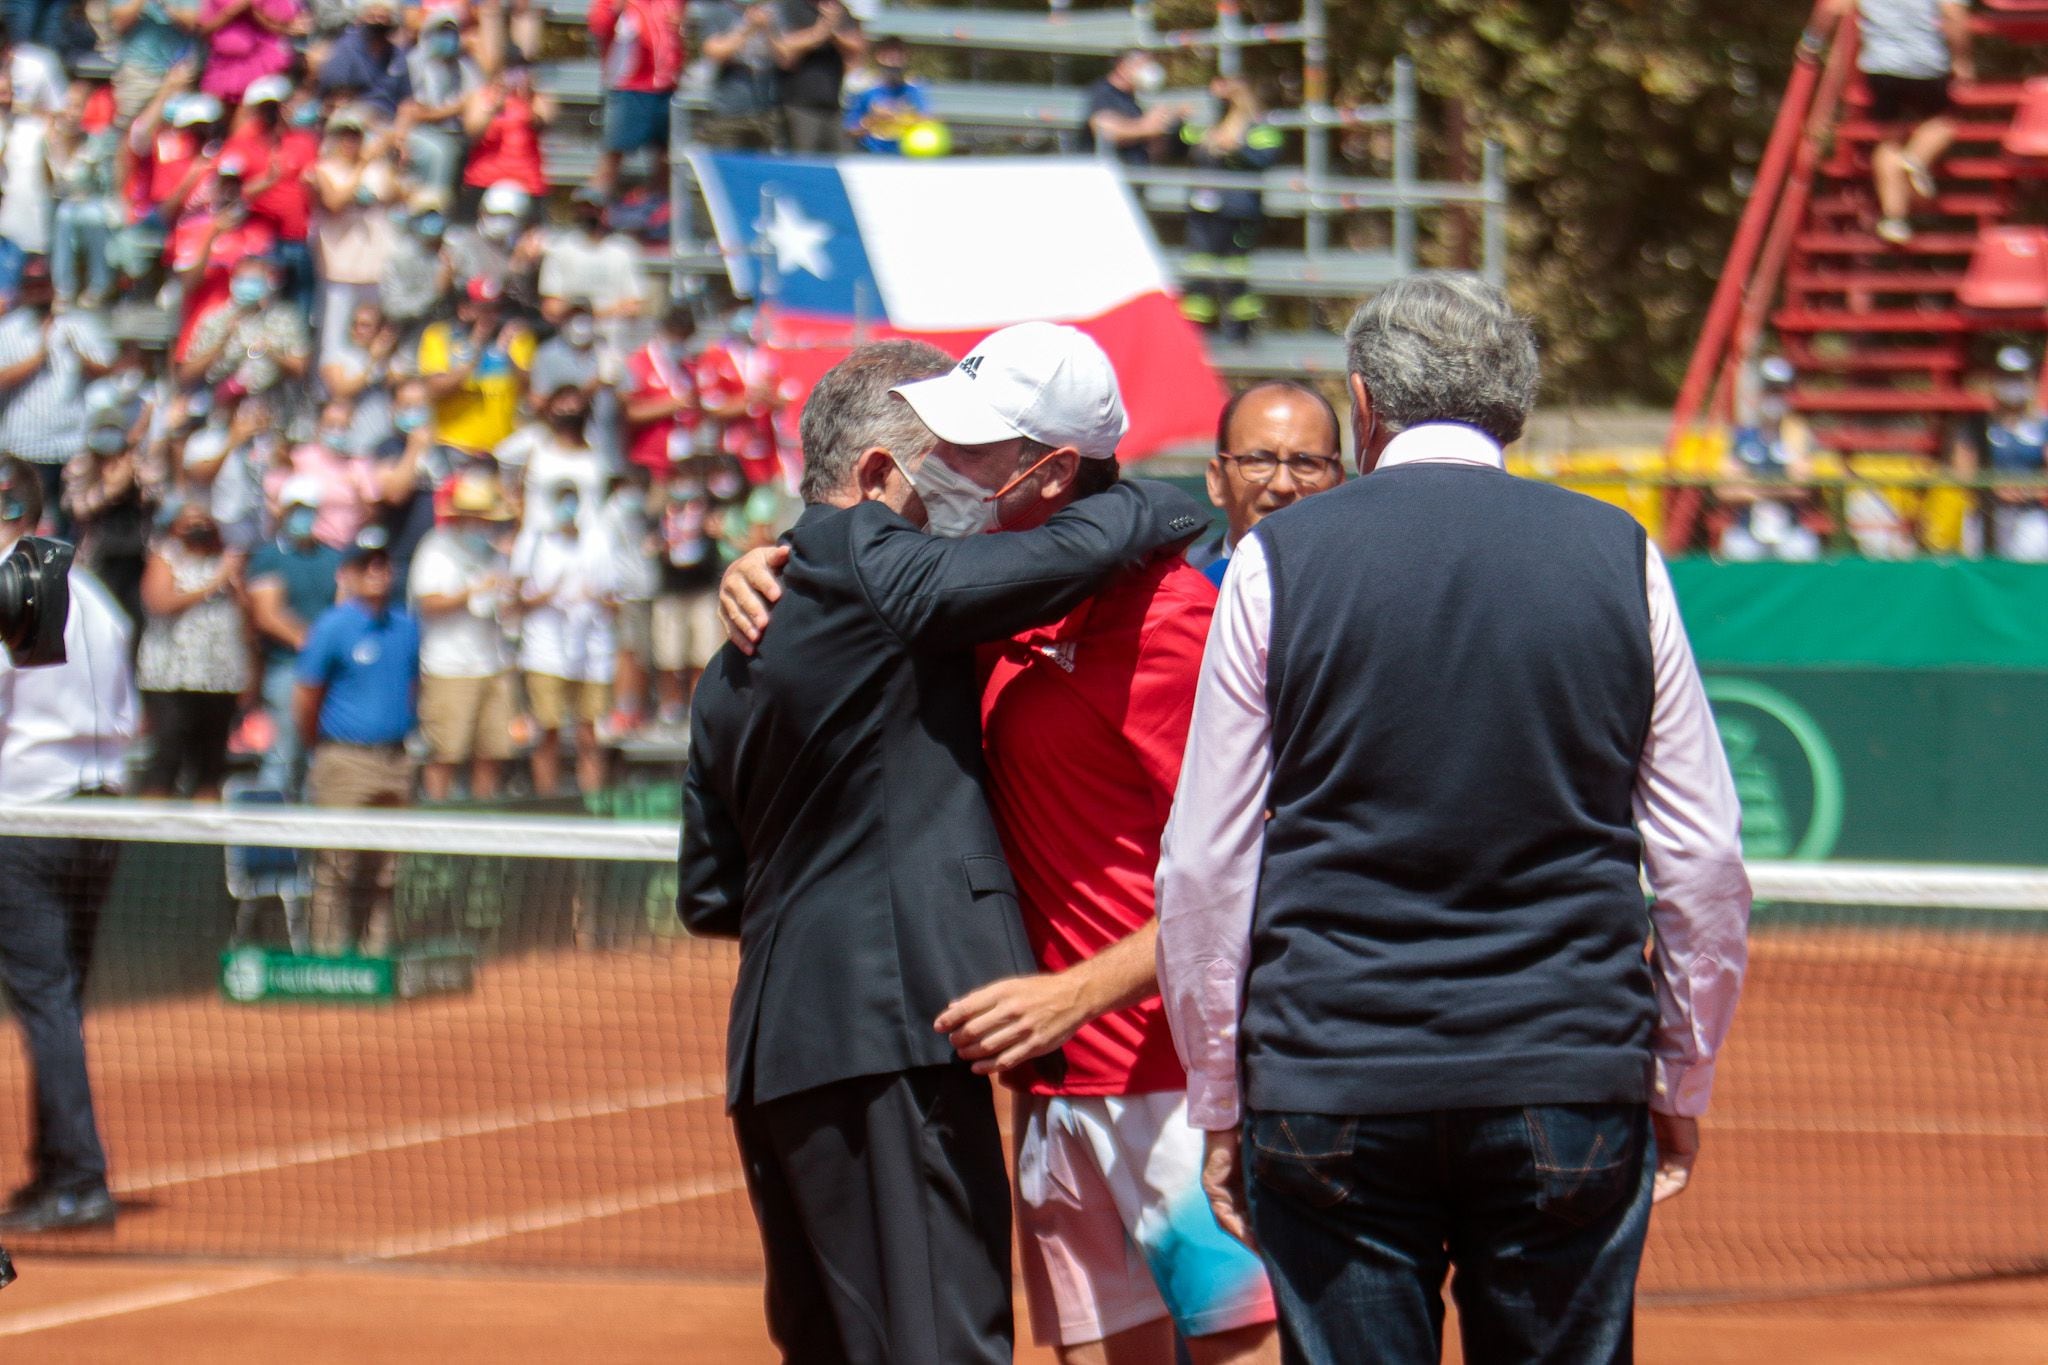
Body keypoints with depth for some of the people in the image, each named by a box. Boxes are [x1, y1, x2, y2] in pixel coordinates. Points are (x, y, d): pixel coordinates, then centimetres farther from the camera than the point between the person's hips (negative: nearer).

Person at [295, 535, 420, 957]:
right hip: (345, 760, -5)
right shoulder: (333, 629, -7)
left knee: (385, 870, 8)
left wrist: (398, 734, 16)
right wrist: (320, 751, 7)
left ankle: (376, 947, 15)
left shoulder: (406, 629, 9)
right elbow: (306, 699, -1)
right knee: (337, 866, -4)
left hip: (395, 760, 5)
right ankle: (329, 953, -1)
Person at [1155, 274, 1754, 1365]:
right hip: (1573, 1089, 1)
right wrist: (1683, 1085, 17)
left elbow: (1202, 867, 3)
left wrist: (1220, 1103, 11)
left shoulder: (1277, 560, 2)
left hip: (1328, 1091, -1)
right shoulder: (1618, 558, 5)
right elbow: (1705, 862, 7)